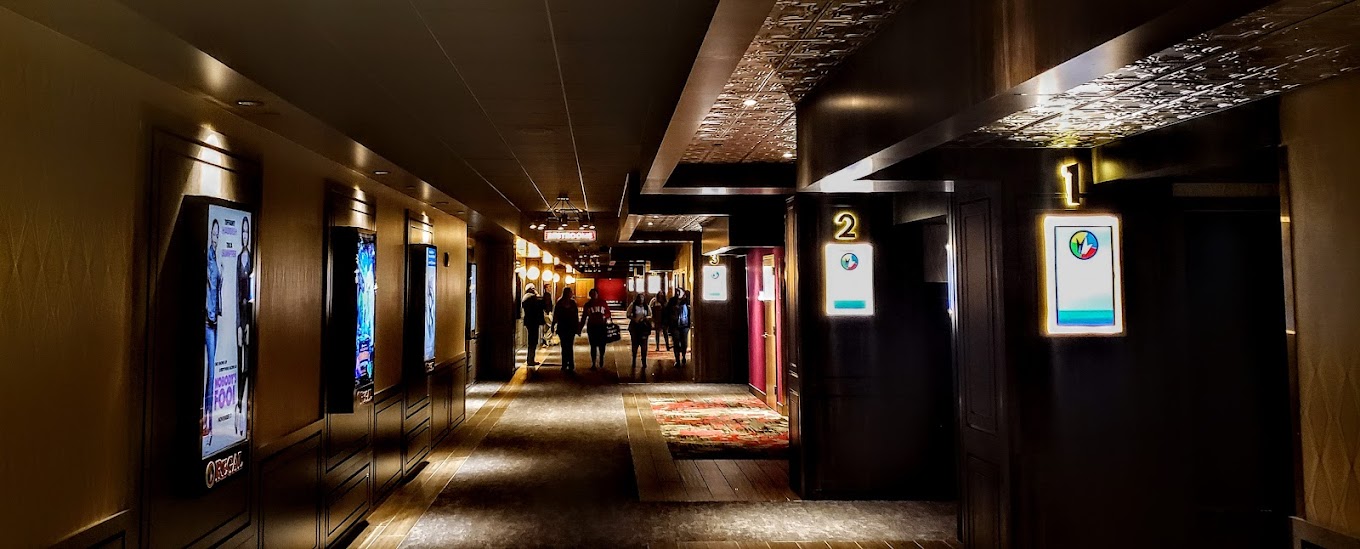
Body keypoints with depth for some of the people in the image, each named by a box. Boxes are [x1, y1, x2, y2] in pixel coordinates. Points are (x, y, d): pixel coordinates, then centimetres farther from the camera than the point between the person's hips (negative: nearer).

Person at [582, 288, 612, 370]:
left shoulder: (603, 303, 4)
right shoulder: (588, 304, 6)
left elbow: (608, 313, 8)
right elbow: (584, 317, 9)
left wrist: (604, 317, -14)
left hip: (602, 326, 0)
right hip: (592, 326, 0)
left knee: (602, 344, 2)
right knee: (593, 345, -1)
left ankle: (601, 358, 32)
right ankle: (593, 363, 3)